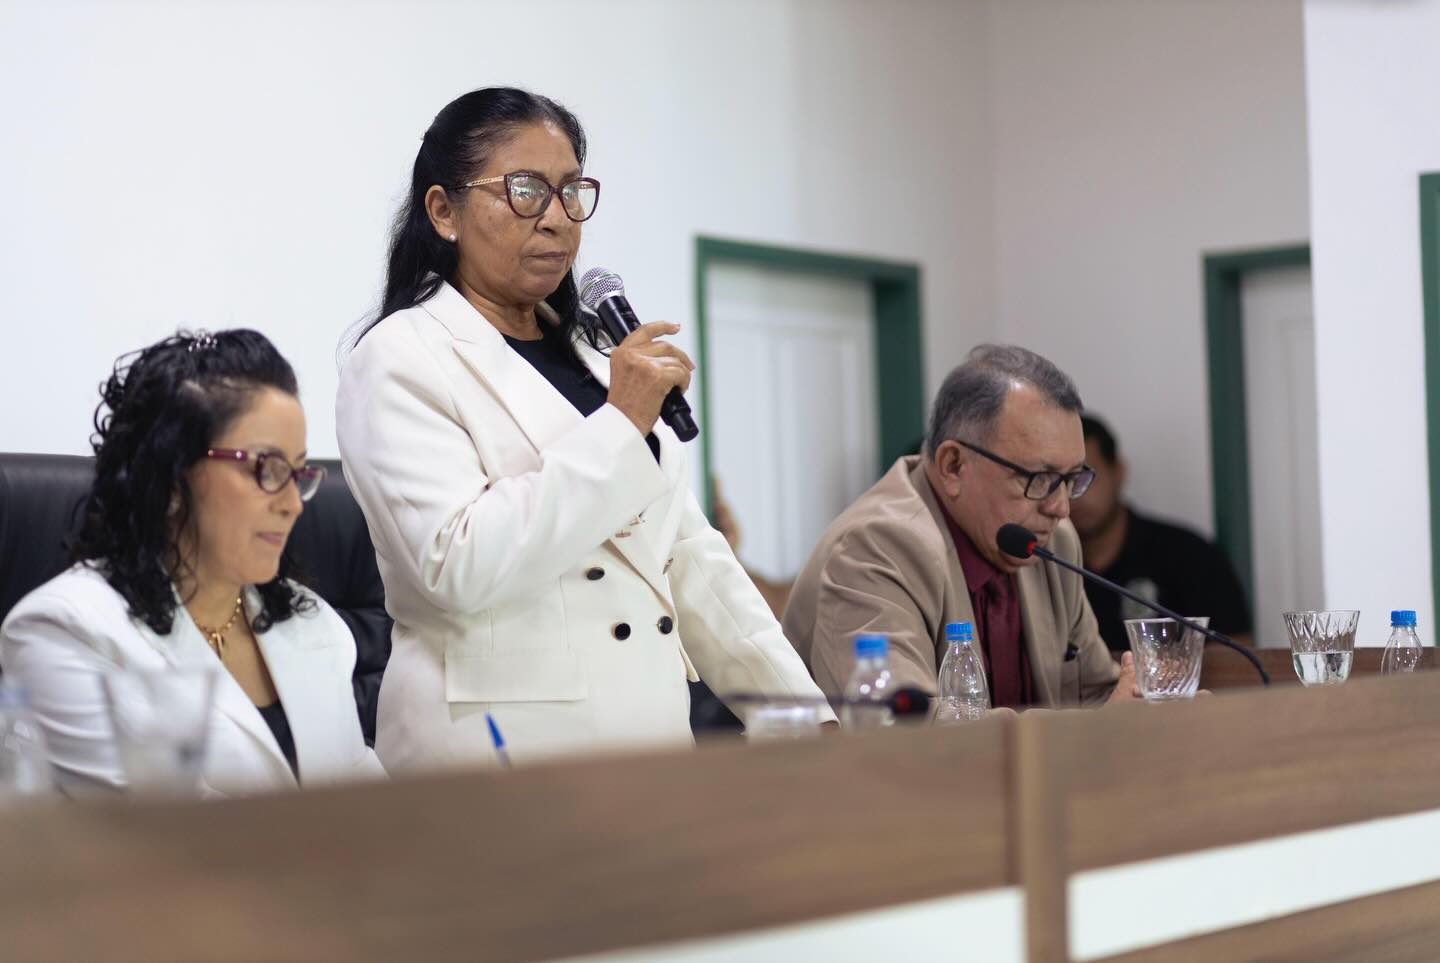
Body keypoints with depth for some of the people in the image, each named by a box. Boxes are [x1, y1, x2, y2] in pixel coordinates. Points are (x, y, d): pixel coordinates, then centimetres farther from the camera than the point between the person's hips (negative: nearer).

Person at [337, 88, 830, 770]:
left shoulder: (591, 356, 16)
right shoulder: (402, 359, -5)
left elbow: (692, 561, 16)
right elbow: (459, 567, -19)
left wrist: (811, 724, 9)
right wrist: (619, 425, -16)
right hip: (503, 748, -6)